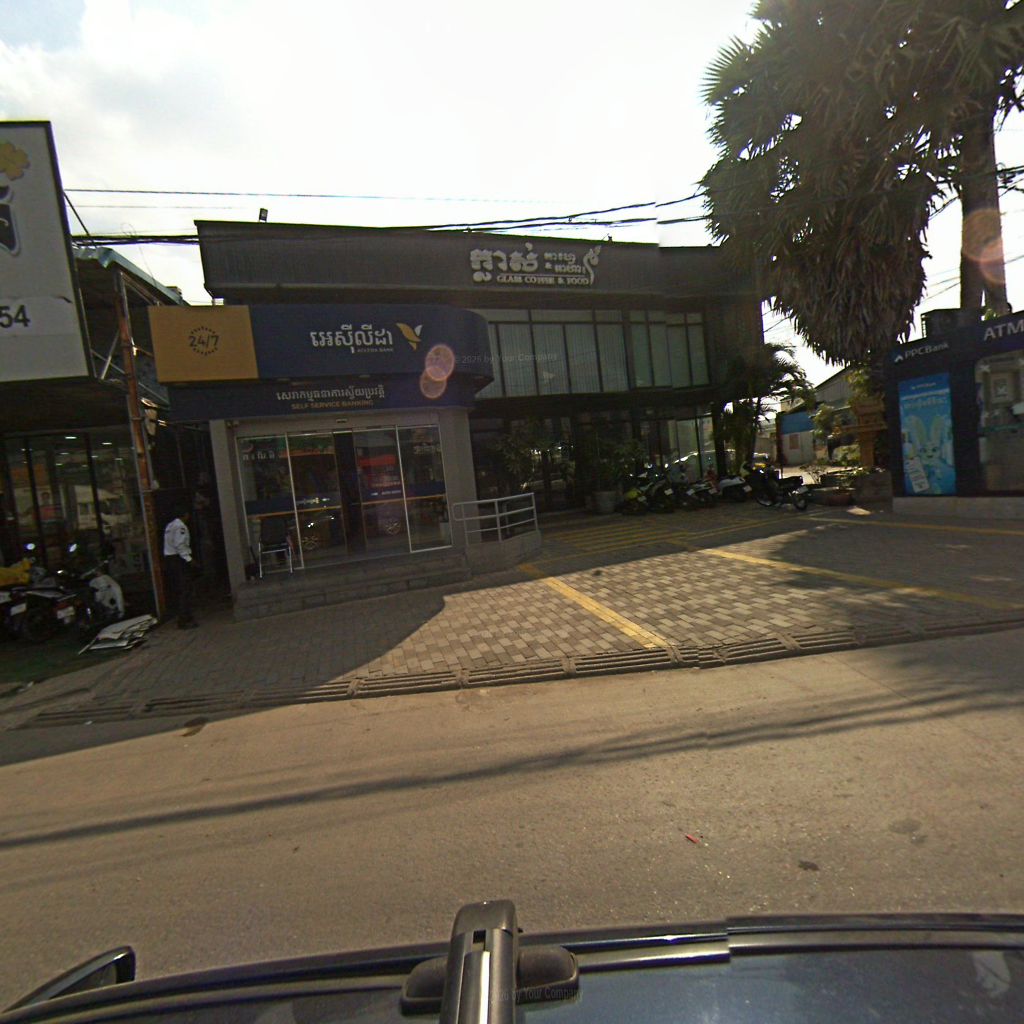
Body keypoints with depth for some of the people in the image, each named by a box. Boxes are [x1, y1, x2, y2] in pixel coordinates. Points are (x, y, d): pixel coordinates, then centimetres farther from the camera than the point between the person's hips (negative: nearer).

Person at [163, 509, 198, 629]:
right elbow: (180, 545, -20)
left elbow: (170, 544, 16)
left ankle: (183, 619, 19)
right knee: (185, 591, -8)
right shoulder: (180, 526, -10)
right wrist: (189, 559, -20)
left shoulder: (170, 526, 19)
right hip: (179, 559, -10)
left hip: (168, 559, 10)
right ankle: (185, 620, -10)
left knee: (177, 591, 13)